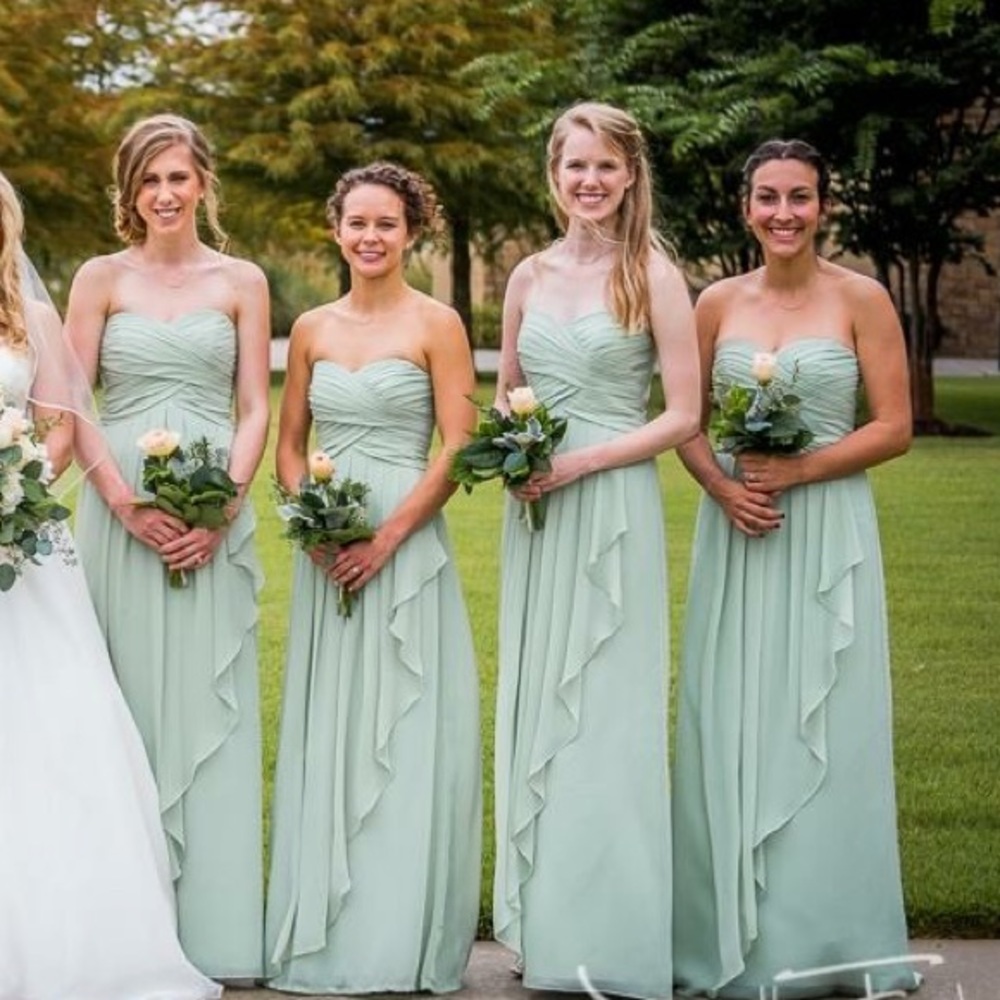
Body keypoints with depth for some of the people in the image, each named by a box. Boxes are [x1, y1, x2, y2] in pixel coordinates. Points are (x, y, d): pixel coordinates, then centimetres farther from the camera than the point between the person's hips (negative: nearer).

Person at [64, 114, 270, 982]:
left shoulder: (241, 282, 8)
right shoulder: (102, 278, 6)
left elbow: (254, 411, 5)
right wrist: (125, 502, -11)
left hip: (215, 517, 0)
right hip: (120, 510, 0)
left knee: (211, 704, 1)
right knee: (128, 699, 1)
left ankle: (215, 924, 7)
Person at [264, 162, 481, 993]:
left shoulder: (435, 324, -3)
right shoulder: (312, 329, 10)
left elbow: (458, 448, -8)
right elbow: (289, 444, 13)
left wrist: (386, 537, -15)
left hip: (406, 546, -4)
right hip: (324, 553, 5)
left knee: (404, 734, -2)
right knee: (325, 734, 7)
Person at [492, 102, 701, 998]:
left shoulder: (653, 275, -5)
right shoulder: (530, 276, 10)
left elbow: (682, 416, -9)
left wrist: (580, 462, -16)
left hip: (613, 509, -5)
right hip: (534, 513, 6)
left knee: (604, 714, -3)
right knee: (535, 707, 9)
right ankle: (545, 926, 19)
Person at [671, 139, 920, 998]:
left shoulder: (861, 299, -3)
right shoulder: (719, 303, 6)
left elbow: (894, 427, -6)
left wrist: (798, 471, -15)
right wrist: (722, 486, -9)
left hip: (827, 531, -3)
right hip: (736, 535, 3)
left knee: (822, 729, 0)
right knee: (732, 726, 5)